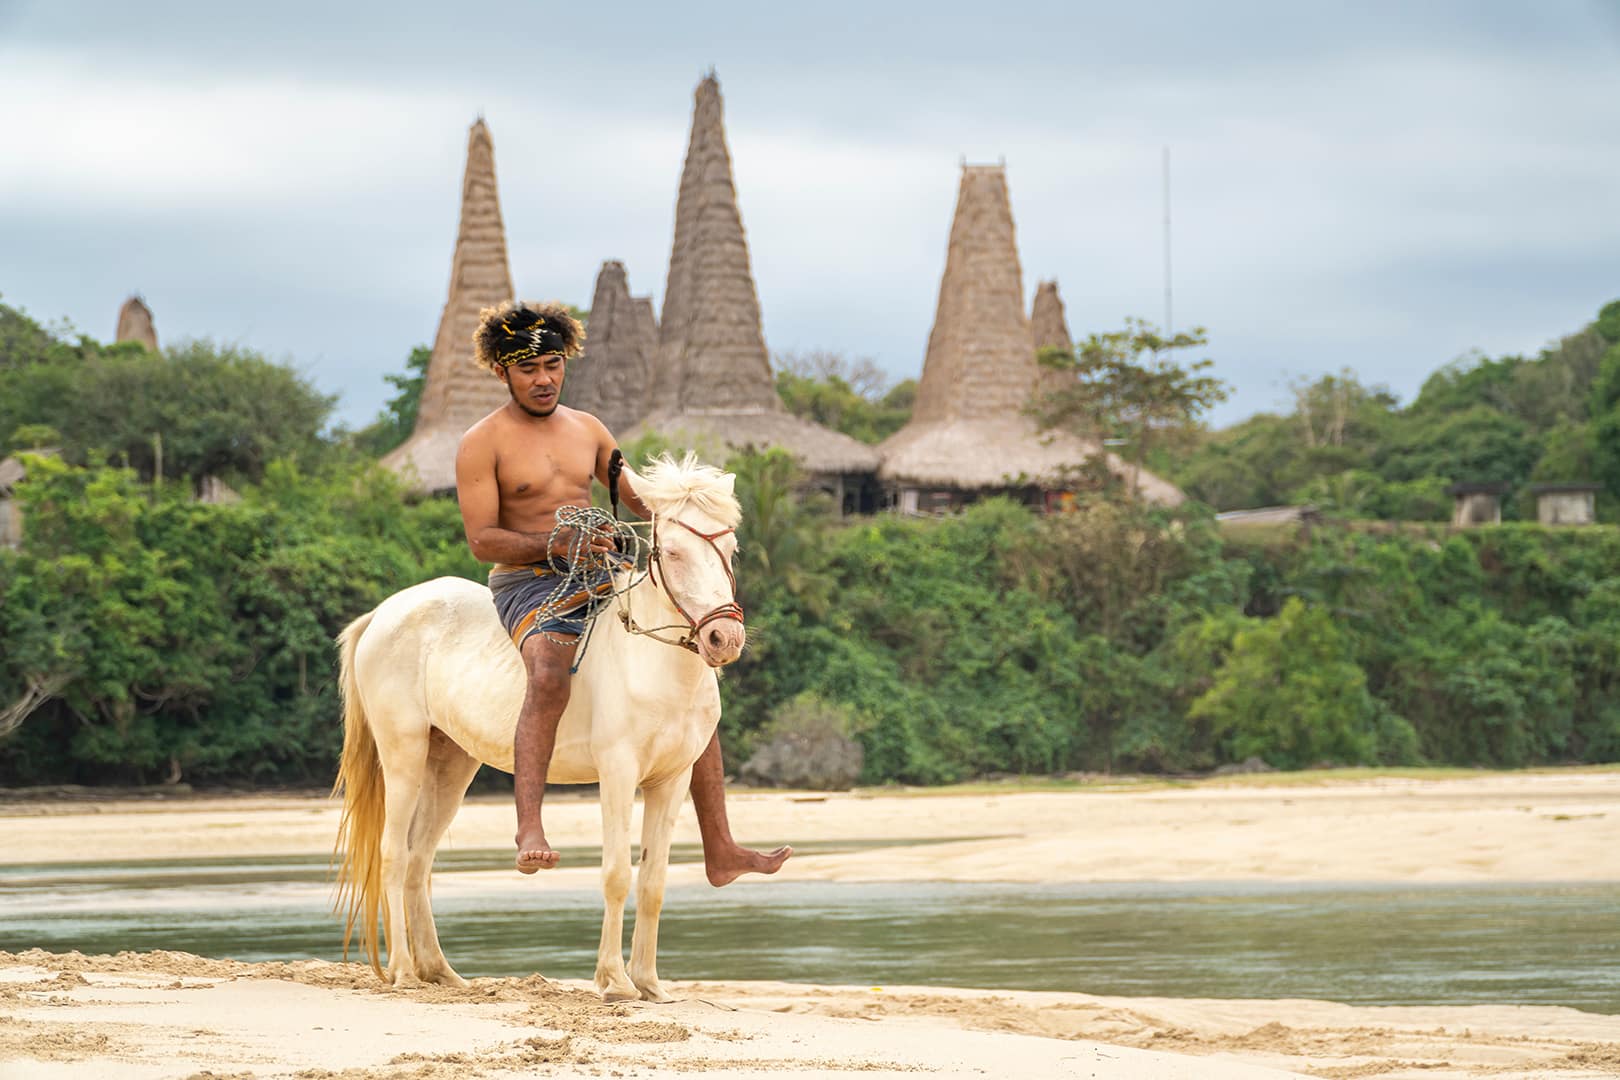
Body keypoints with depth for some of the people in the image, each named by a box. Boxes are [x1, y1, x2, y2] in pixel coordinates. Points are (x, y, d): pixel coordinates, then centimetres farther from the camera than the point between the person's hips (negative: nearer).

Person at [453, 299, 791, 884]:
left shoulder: (587, 430, 14)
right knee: (549, 677, -38)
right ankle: (529, 831, -47)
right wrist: (555, 542, -24)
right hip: (526, 586, -6)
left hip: (596, 582, 7)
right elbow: (481, 539, -11)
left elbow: (635, 497, 24)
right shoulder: (482, 443, -4)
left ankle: (720, 852, 3)